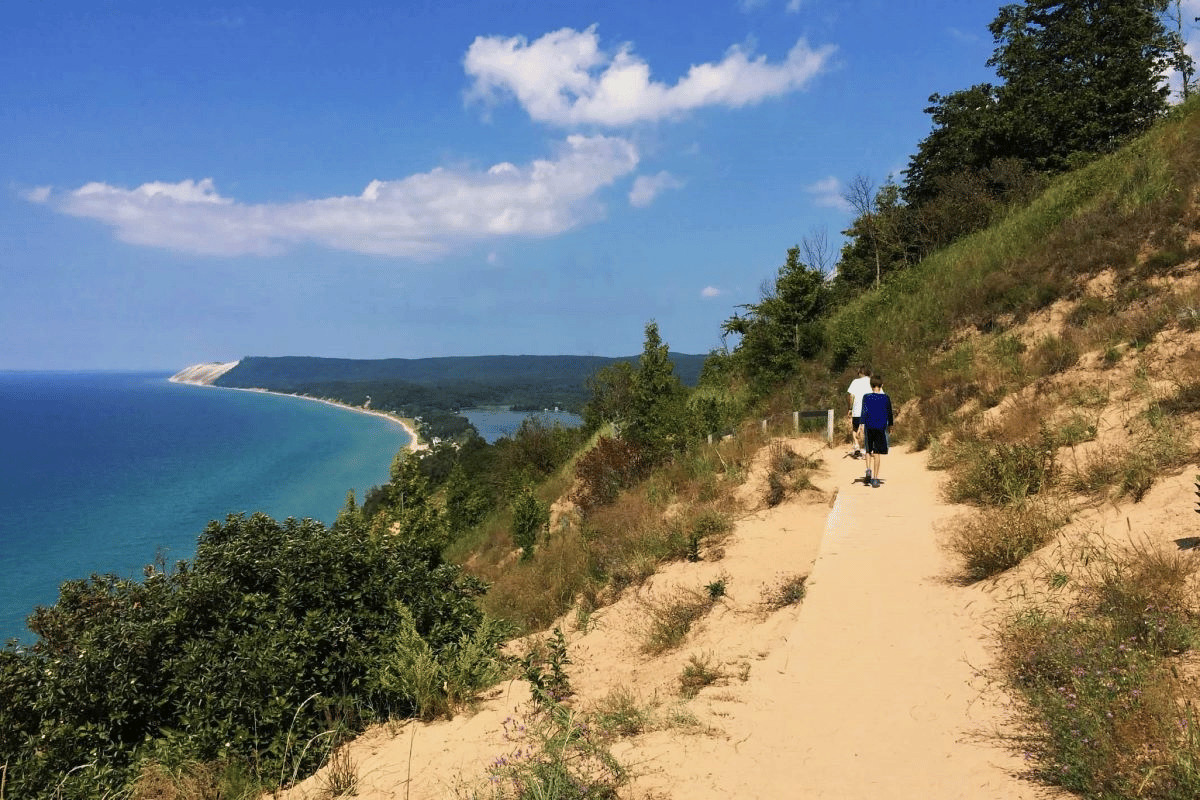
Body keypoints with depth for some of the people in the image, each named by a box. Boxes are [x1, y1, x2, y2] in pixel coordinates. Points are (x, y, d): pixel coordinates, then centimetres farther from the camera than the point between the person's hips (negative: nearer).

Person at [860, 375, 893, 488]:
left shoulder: (866, 397, 0)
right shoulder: (886, 398, 0)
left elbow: (864, 412, -5)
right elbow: (889, 413, 5)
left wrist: (862, 426, -6)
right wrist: (891, 424, 20)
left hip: (869, 427, 1)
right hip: (881, 427, -1)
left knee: (869, 451, 18)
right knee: (877, 453, 1)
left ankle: (868, 469, -5)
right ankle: (875, 479, 0)